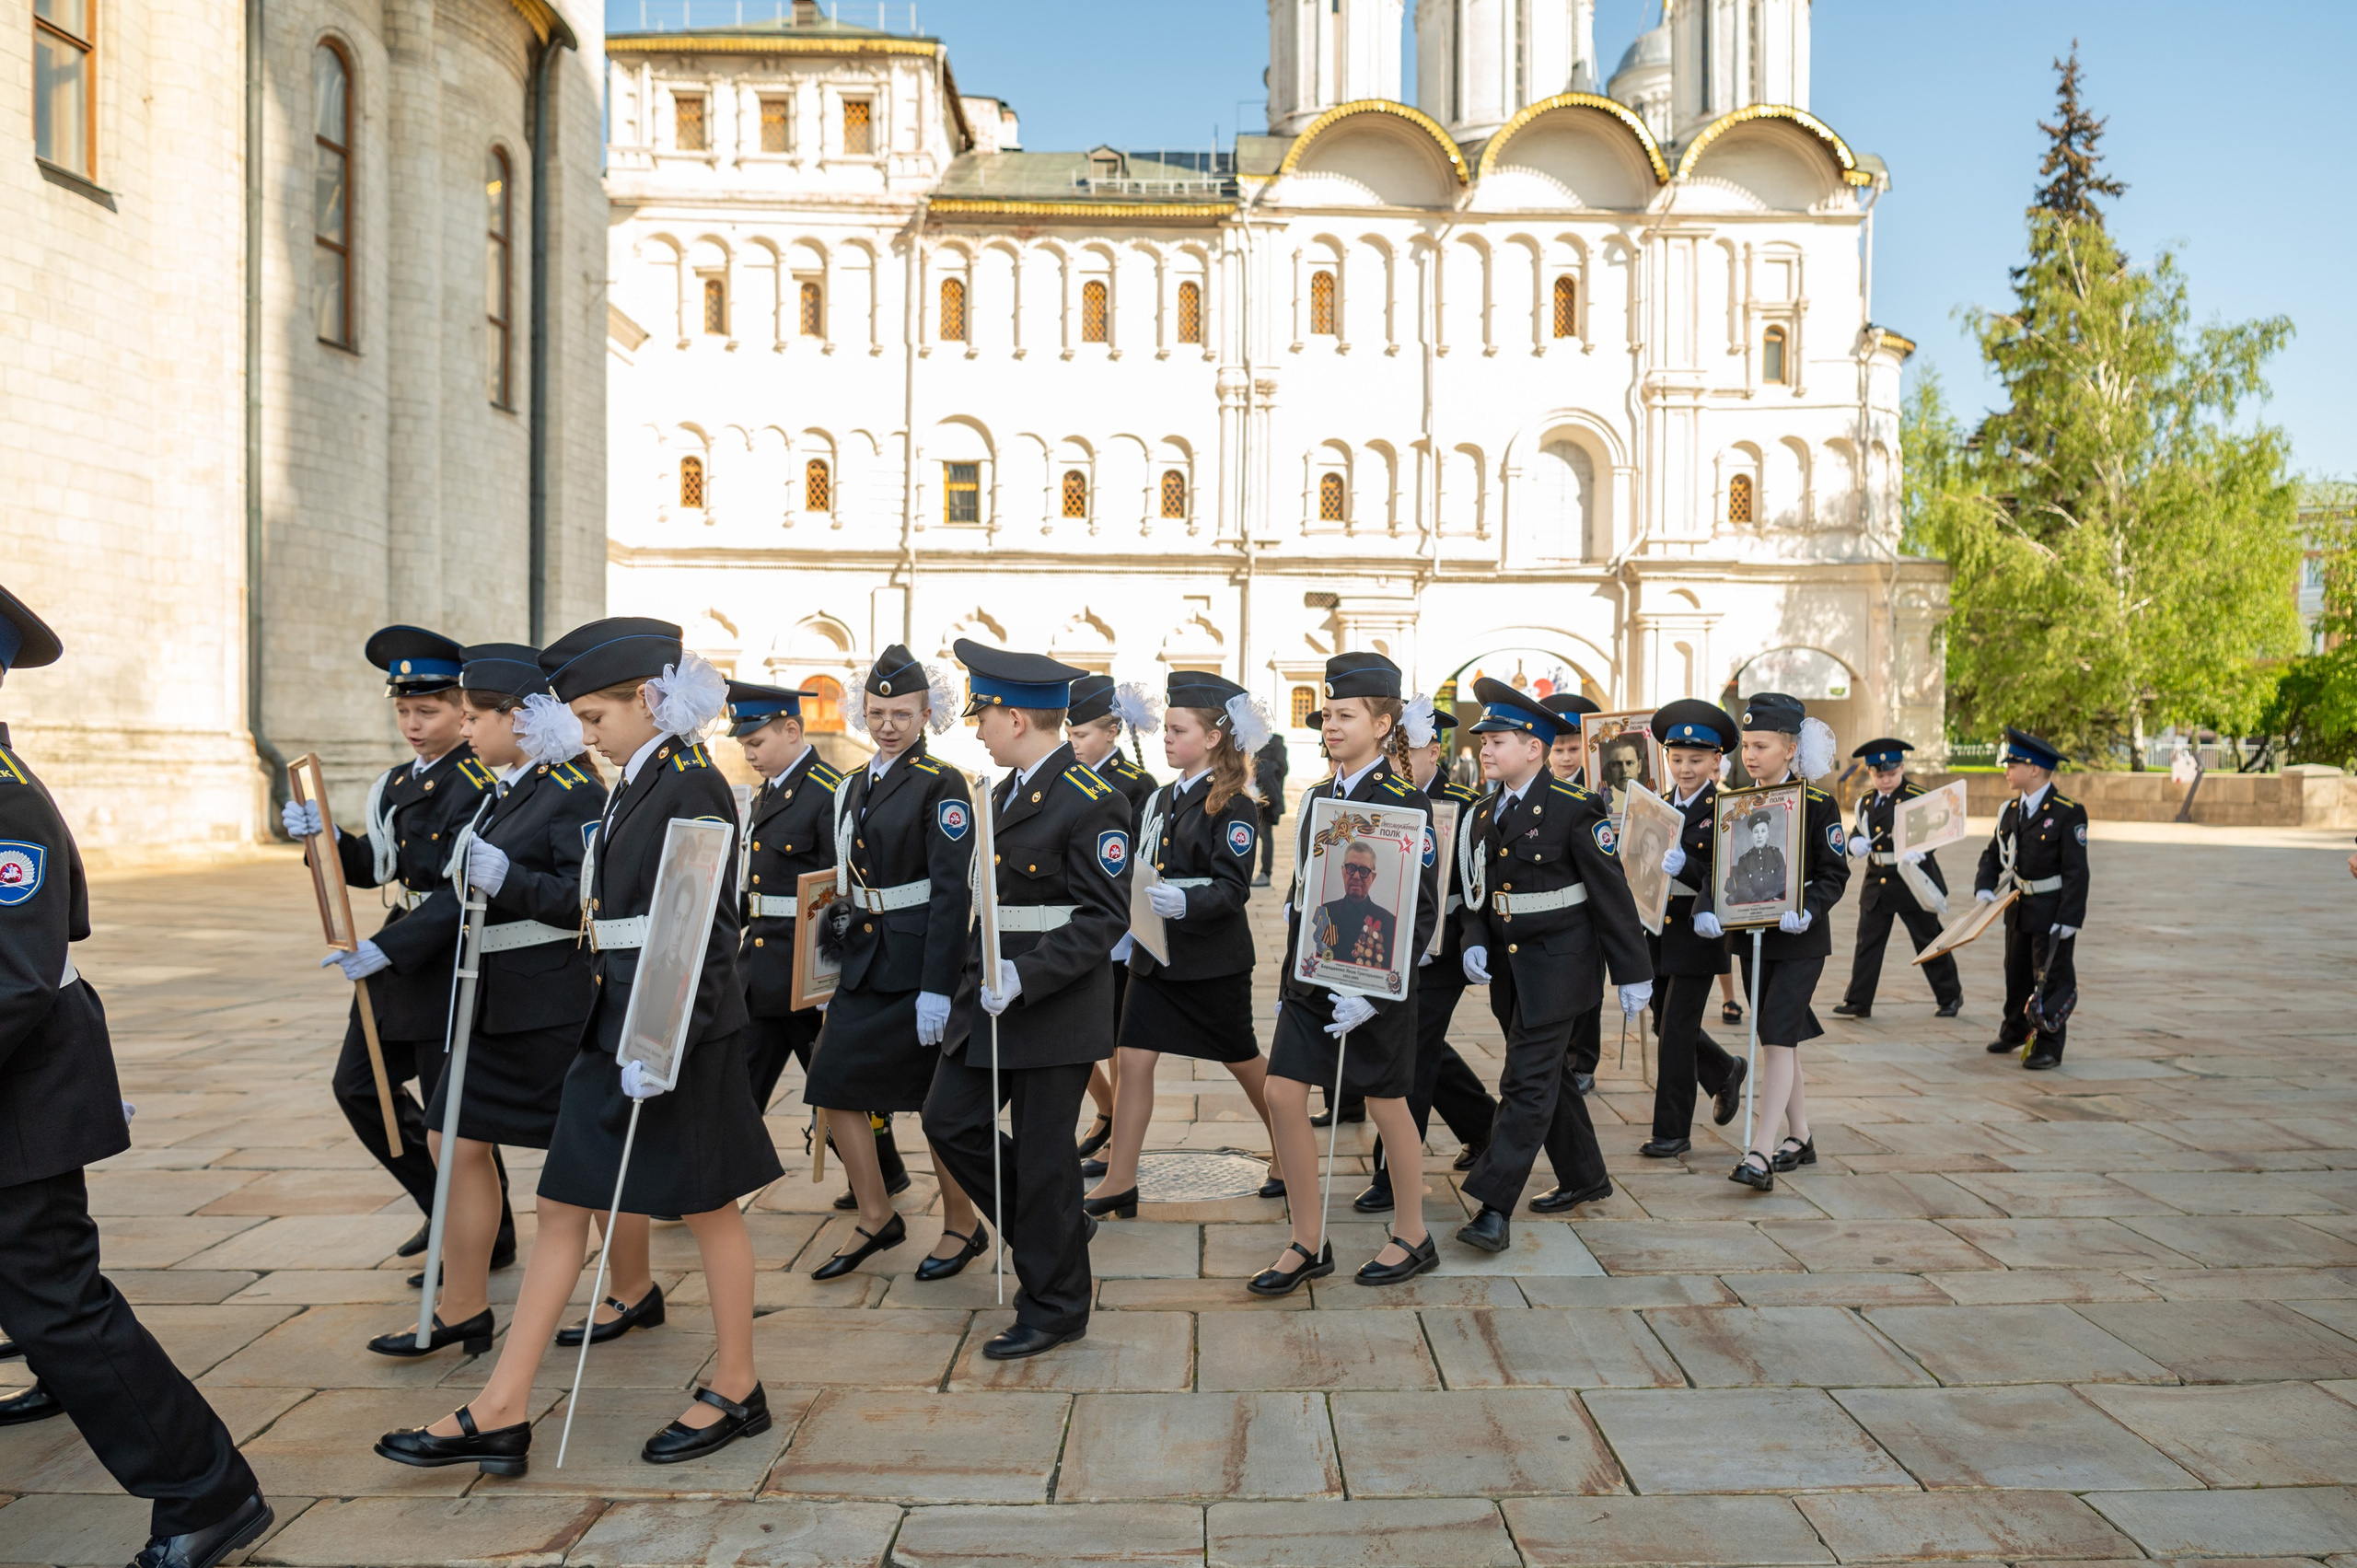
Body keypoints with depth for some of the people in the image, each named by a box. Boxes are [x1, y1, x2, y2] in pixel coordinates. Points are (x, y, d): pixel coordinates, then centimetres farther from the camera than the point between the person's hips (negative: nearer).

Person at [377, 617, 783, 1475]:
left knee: (707, 1206, 6)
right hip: (615, 1024, 9)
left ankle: (736, 1391, 24)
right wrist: (616, 1034, 18)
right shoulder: (633, 787, 13)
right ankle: (502, 1413, 19)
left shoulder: (693, 786, -15)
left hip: (679, 1030, -9)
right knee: (562, 1207, 10)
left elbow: (703, 933, -21)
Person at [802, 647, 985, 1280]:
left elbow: (952, 892, -16)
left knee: (937, 1098, 3)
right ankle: (876, 1220, 22)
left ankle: (962, 1226, 22)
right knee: (834, 1084, 5)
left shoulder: (941, 785, -11)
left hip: (920, 964, -7)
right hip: (865, 960, 7)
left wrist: (937, 989, -21)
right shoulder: (855, 786, 11)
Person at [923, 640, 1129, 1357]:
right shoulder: (1008, 792, 12)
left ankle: (1054, 1306, 21)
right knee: (948, 1120, 12)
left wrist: (1025, 977, -25)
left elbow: (1106, 916, -19)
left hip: (1055, 1008, -9)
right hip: (992, 999, 9)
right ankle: (1055, 1222, 31)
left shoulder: (1092, 802, -16)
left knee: (1042, 1156, 2)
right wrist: (978, 978, 14)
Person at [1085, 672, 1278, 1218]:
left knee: (1244, 1061, 10)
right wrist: (1128, 925, 5)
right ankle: (1119, 1184, 7)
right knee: (1133, 1061, 0)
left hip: (1214, 961, -6)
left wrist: (1184, 902, -35)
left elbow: (1232, 889, -18)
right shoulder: (1161, 799, 10)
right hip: (1156, 955, 6)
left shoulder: (1234, 805, -11)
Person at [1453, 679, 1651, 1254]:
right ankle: (1586, 1177, 35)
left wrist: (1632, 973, -10)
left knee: (1528, 1082, -9)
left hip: (1558, 965, -7)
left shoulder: (1575, 809, -13)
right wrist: (1474, 942, -6)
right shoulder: (1483, 815, 7)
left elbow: (1612, 894, -11)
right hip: (1508, 968, 7)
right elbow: (1477, 890, 13)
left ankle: (1494, 1210, -7)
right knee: (1548, 1075, 17)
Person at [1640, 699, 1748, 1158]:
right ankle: (1726, 1073, 43)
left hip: (1697, 934, -6)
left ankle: (1672, 1132, 9)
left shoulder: (1725, 811, -9)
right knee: (1665, 1025, 16)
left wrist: (1684, 866, -32)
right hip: (1658, 931, 6)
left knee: (1677, 1030, -4)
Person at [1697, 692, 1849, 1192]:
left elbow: (1834, 874, -7)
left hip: (1800, 941, -5)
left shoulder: (1818, 805, -7)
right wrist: (1705, 907, -13)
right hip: (1753, 937, 5)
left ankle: (1760, 1154, -13)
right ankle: (1799, 1137, 28)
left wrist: (1808, 910, -25)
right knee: (1782, 1038, 14)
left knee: (1779, 1038, -12)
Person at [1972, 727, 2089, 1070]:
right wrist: (1984, 890, -5)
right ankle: (2015, 1031, 36)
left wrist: (2068, 920, -20)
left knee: (2052, 978, 0)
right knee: (2017, 973, 19)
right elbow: (1993, 855, 12)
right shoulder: (2011, 811, 5)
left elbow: (2076, 871, -17)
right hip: (2020, 909, 7)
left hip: (2054, 910, -7)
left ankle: (2049, 1047, 11)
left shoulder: (2068, 813, -15)